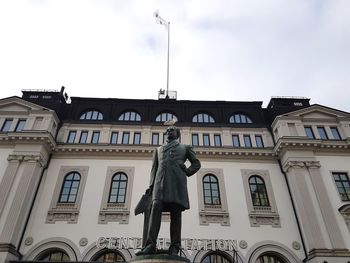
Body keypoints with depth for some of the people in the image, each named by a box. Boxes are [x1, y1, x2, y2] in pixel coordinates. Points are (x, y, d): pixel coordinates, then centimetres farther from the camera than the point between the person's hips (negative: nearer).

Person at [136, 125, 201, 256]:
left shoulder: (185, 147, 25)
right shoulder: (158, 149, 30)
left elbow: (196, 163, 21)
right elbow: (154, 168, 21)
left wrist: (187, 172, 3)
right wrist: (151, 185, 7)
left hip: (177, 181, -1)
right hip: (160, 181, 1)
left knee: (176, 213, -8)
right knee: (156, 208, -16)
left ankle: (174, 247, -8)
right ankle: (150, 245, -22)